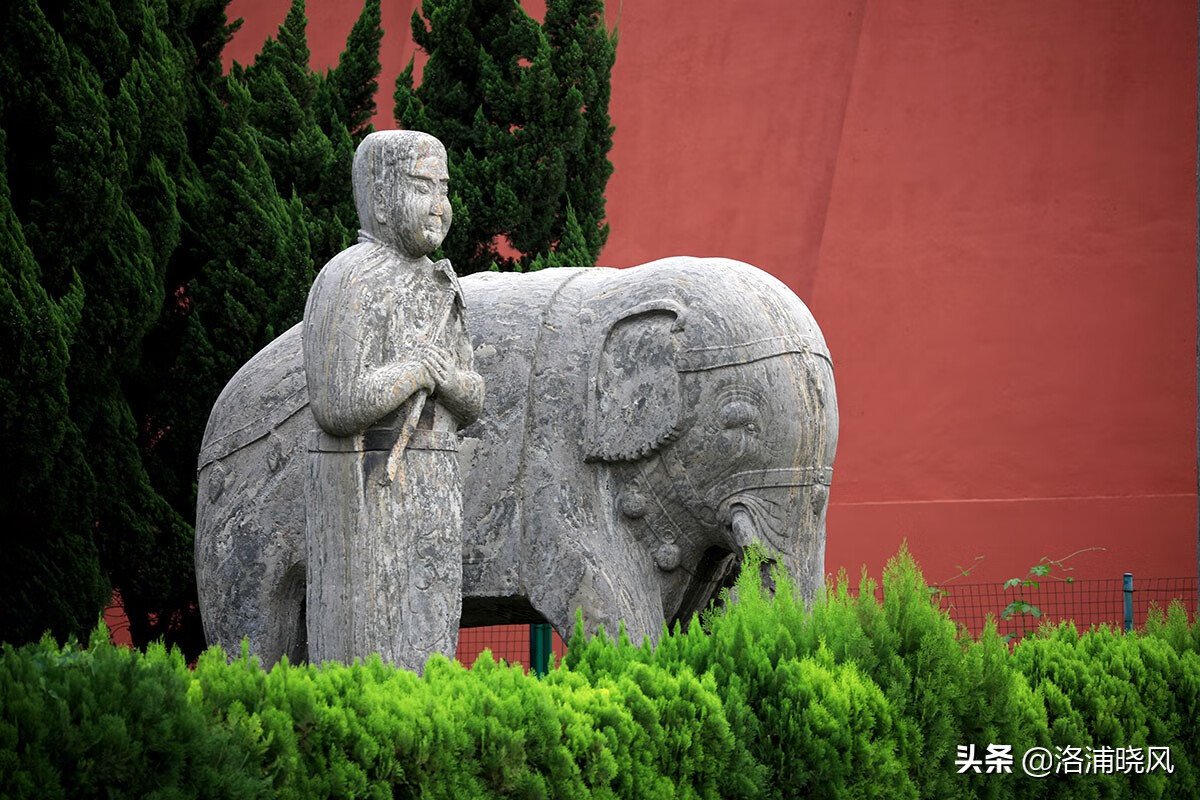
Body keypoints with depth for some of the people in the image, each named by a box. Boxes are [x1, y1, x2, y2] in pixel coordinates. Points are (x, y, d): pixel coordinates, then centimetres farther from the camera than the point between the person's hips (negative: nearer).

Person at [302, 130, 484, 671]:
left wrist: (447, 378, -7)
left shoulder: (434, 286, 14)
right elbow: (339, 406, -21)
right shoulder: (348, 284, -13)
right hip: (367, 497, -8)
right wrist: (418, 369, -10)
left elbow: (468, 403, 15)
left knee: (421, 656, 7)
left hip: (427, 498, 8)